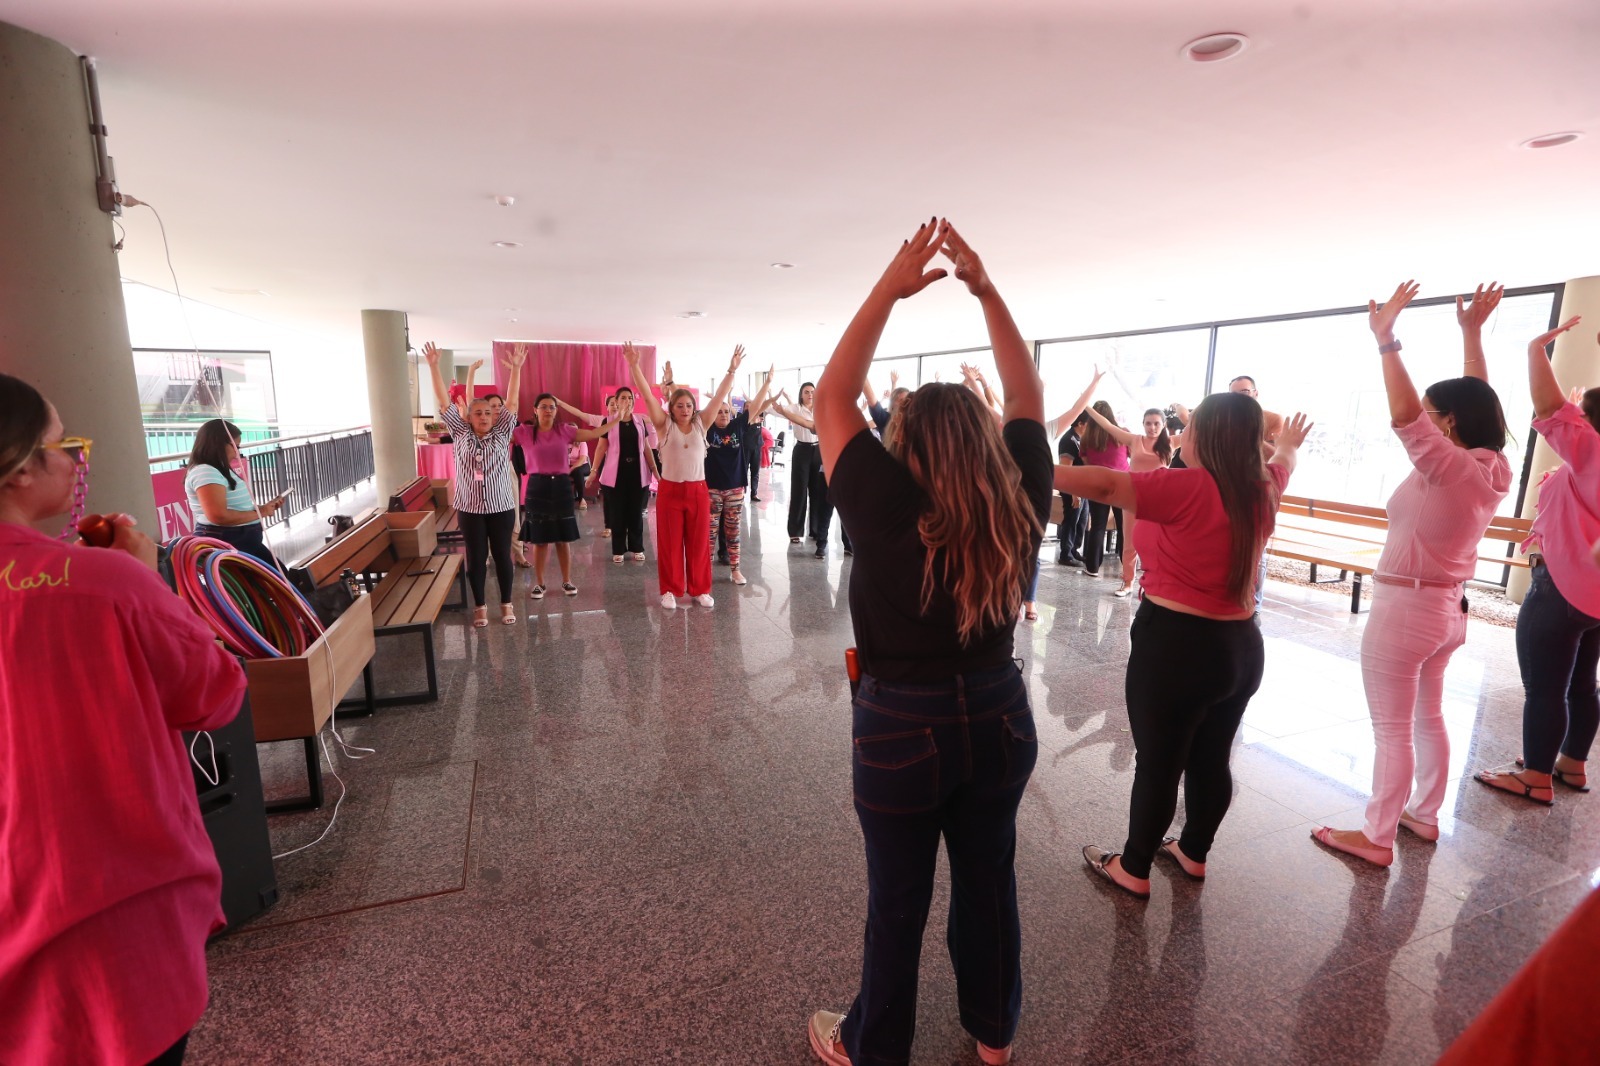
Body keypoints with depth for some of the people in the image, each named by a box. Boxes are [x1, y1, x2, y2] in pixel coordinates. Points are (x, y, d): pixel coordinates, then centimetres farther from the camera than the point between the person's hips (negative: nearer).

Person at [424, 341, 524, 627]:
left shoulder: (502, 434, 1)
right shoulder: (461, 435, 3)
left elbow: (512, 402, -8)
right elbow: (444, 402, -2)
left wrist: (515, 369, -18)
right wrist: (433, 367, -10)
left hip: (501, 507, 0)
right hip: (470, 509, 1)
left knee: (502, 555, 8)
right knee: (476, 558, 9)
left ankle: (506, 603, 21)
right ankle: (479, 606, 22)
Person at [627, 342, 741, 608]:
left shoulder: (701, 424, 3)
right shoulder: (664, 425, -1)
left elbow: (719, 397, -3)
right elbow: (648, 396, -10)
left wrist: (732, 370, -11)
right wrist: (634, 366, -20)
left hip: (698, 491, 2)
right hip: (670, 491, -2)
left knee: (698, 543, 9)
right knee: (670, 543, 6)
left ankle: (700, 589, 22)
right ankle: (670, 590, 19)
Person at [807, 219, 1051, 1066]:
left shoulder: (890, 511, -22)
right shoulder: (1021, 508, -11)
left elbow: (832, 399, -14)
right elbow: (1028, 399, 1)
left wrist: (887, 291, -11)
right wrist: (986, 289, -1)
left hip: (903, 729, -4)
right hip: (999, 718, 5)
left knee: (896, 901, 15)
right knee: (989, 881, 23)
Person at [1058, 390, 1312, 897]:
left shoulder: (1191, 488, -18)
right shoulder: (1262, 489, 6)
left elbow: (1104, 484, -27)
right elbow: (1281, 462, 29)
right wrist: (1289, 443, 52)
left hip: (1177, 646, -8)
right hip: (1240, 647, 8)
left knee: (1158, 765, 4)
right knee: (1211, 760, 20)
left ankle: (1133, 869, 18)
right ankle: (1193, 851, 38)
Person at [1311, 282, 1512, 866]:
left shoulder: (1448, 467, -22)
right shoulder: (1492, 467, 1)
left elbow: (1403, 414, -33)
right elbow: (1477, 401, 13)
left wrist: (1386, 337, -28)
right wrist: (1472, 333, 16)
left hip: (1405, 608, -9)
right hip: (1447, 608, 9)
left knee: (1392, 729, 0)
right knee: (1427, 717, 21)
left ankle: (1376, 836, 11)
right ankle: (1424, 814, 36)